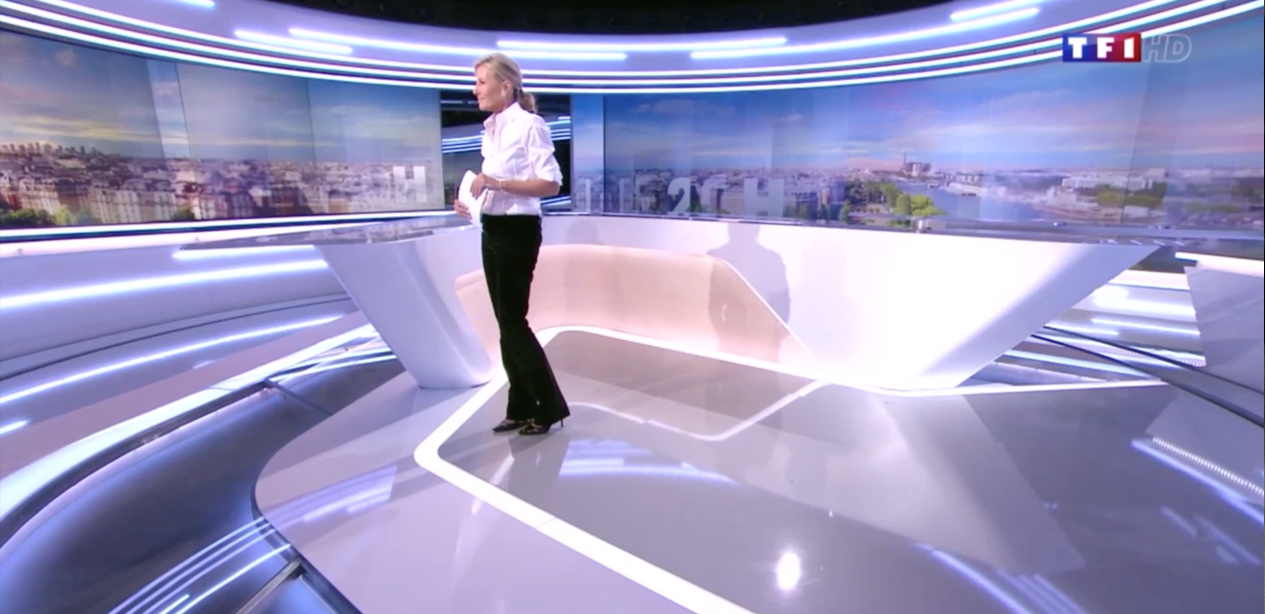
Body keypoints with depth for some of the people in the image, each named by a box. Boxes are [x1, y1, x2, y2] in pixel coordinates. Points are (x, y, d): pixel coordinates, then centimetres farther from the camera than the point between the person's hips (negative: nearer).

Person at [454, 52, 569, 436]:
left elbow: (551, 184, -18)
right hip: (492, 231, 9)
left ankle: (550, 406, 11)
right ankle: (521, 407, 22)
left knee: (513, 321, -5)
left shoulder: (529, 125, -10)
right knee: (505, 322, 10)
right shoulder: (491, 130, 14)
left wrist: (496, 182, -22)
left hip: (517, 231, -9)